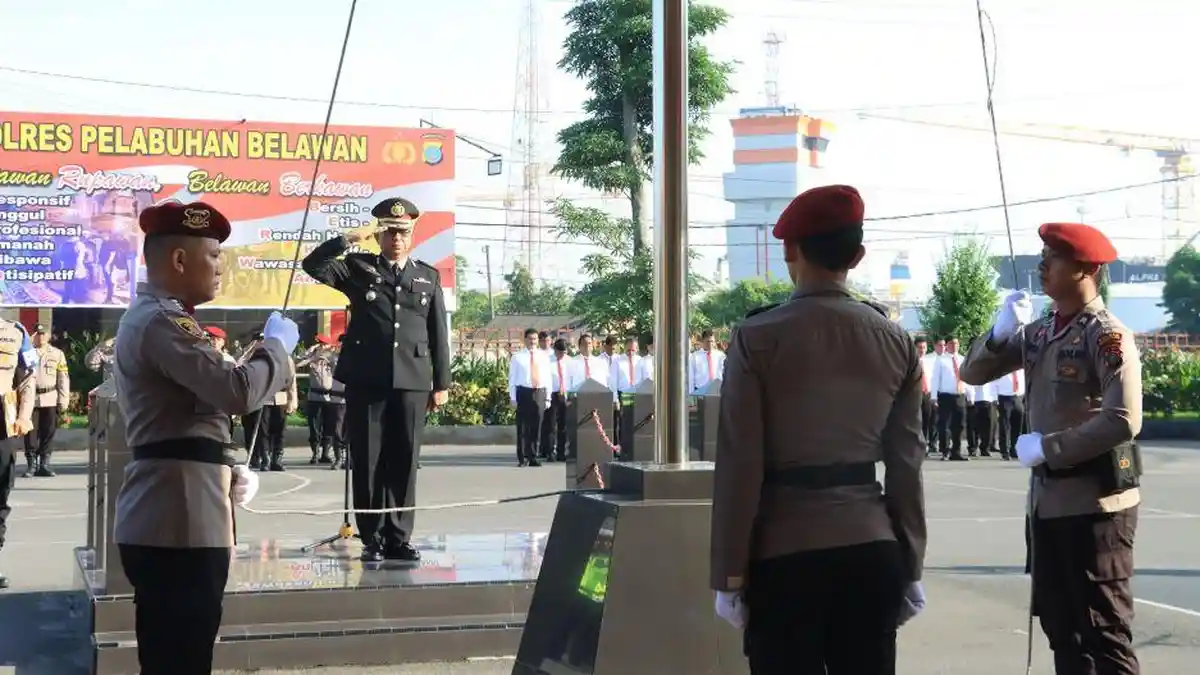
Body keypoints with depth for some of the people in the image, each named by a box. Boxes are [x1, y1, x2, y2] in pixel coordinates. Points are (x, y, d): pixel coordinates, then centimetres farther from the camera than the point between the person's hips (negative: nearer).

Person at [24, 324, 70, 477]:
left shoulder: (58, 354, 9)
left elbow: (63, 379, 6)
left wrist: (63, 401, 0)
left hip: (51, 400, 1)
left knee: (48, 433, 2)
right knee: (31, 433, -1)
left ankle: (44, 464, 9)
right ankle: (31, 465, 5)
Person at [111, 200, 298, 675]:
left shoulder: (147, 316, 21)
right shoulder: (163, 321, -14)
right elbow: (237, 390, -26)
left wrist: (227, 471, 12)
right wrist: (277, 344, -7)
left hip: (166, 521, 11)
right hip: (179, 525, -11)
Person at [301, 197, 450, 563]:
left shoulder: (429, 277, 13)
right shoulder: (358, 267, 8)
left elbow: (439, 334, 11)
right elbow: (314, 265, -8)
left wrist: (442, 383, 7)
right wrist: (351, 238, -13)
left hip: (412, 381, 1)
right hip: (366, 380, -1)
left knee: (403, 462, 3)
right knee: (367, 462, 2)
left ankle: (399, 537, 10)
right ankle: (372, 538, 9)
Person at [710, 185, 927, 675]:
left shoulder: (758, 339, -8)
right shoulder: (896, 342, 4)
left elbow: (740, 465, -9)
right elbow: (906, 464, 5)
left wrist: (729, 575, -3)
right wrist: (911, 568, 12)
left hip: (784, 554, -3)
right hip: (873, 552, 4)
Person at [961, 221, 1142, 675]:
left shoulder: (1108, 335, -13)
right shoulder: (1038, 334, 9)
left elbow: (1123, 420, -23)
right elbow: (973, 373, 14)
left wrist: (1046, 447, -18)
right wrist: (1001, 332, -4)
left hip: (1095, 501, -8)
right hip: (1048, 497, 8)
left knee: (1103, 629, -2)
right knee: (1059, 622, 15)